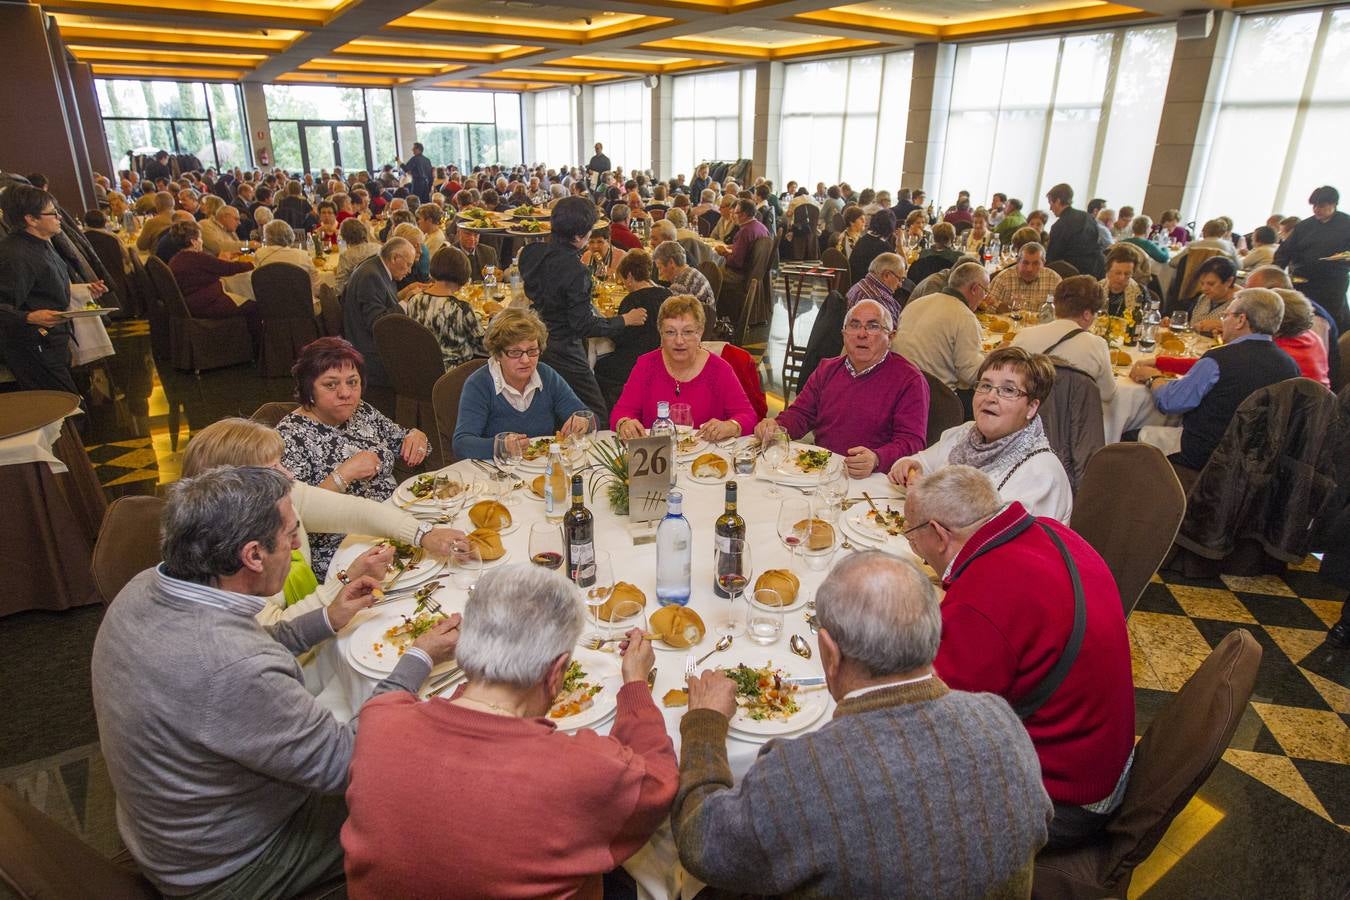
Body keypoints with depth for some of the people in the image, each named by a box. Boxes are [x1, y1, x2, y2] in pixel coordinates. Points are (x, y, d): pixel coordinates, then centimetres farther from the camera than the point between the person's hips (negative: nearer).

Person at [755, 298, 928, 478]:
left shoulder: (910, 380, -1)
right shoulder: (827, 369, 19)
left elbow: (911, 441, -10)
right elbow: (800, 412, 19)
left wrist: (876, 460, -30)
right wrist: (778, 428, -5)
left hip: (870, 481, -5)